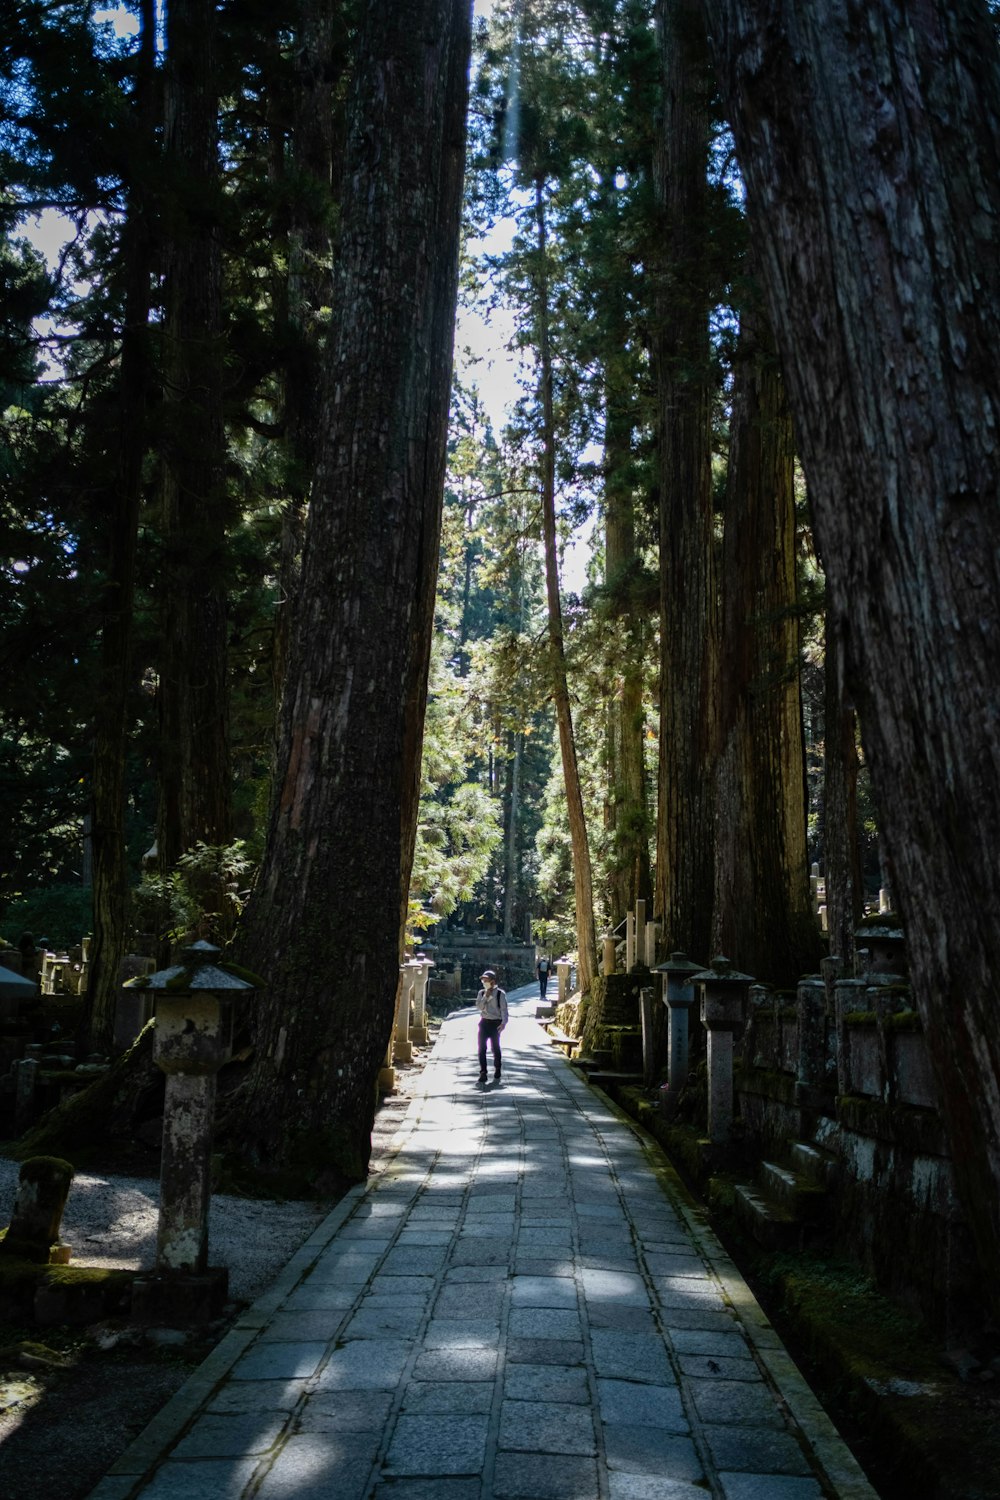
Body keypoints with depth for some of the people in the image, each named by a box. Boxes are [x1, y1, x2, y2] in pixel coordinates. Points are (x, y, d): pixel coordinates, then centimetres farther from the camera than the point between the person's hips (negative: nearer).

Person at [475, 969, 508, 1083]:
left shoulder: (500, 993, -6)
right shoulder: (481, 993, 7)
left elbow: (504, 1009, -9)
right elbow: (478, 1007, -3)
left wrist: (503, 1022, -20)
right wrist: (485, 996, -13)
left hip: (495, 1023, -3)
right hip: (484, 1022, 3)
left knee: (496, 1048, 5)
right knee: (482, 1048, -2)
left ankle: (497, 1074, 18)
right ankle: (483, 1073, 4)